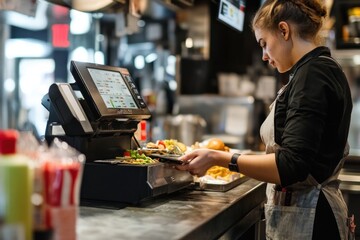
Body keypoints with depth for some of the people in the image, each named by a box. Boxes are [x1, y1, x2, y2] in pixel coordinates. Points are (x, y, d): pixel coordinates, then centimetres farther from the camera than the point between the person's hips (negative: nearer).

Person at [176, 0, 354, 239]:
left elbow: (292, 166, -24)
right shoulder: (324, 69, 12)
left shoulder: (312, 73, -18)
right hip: (309, 210, 9)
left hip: (304, 219, -9)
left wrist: (219, 158, -22)